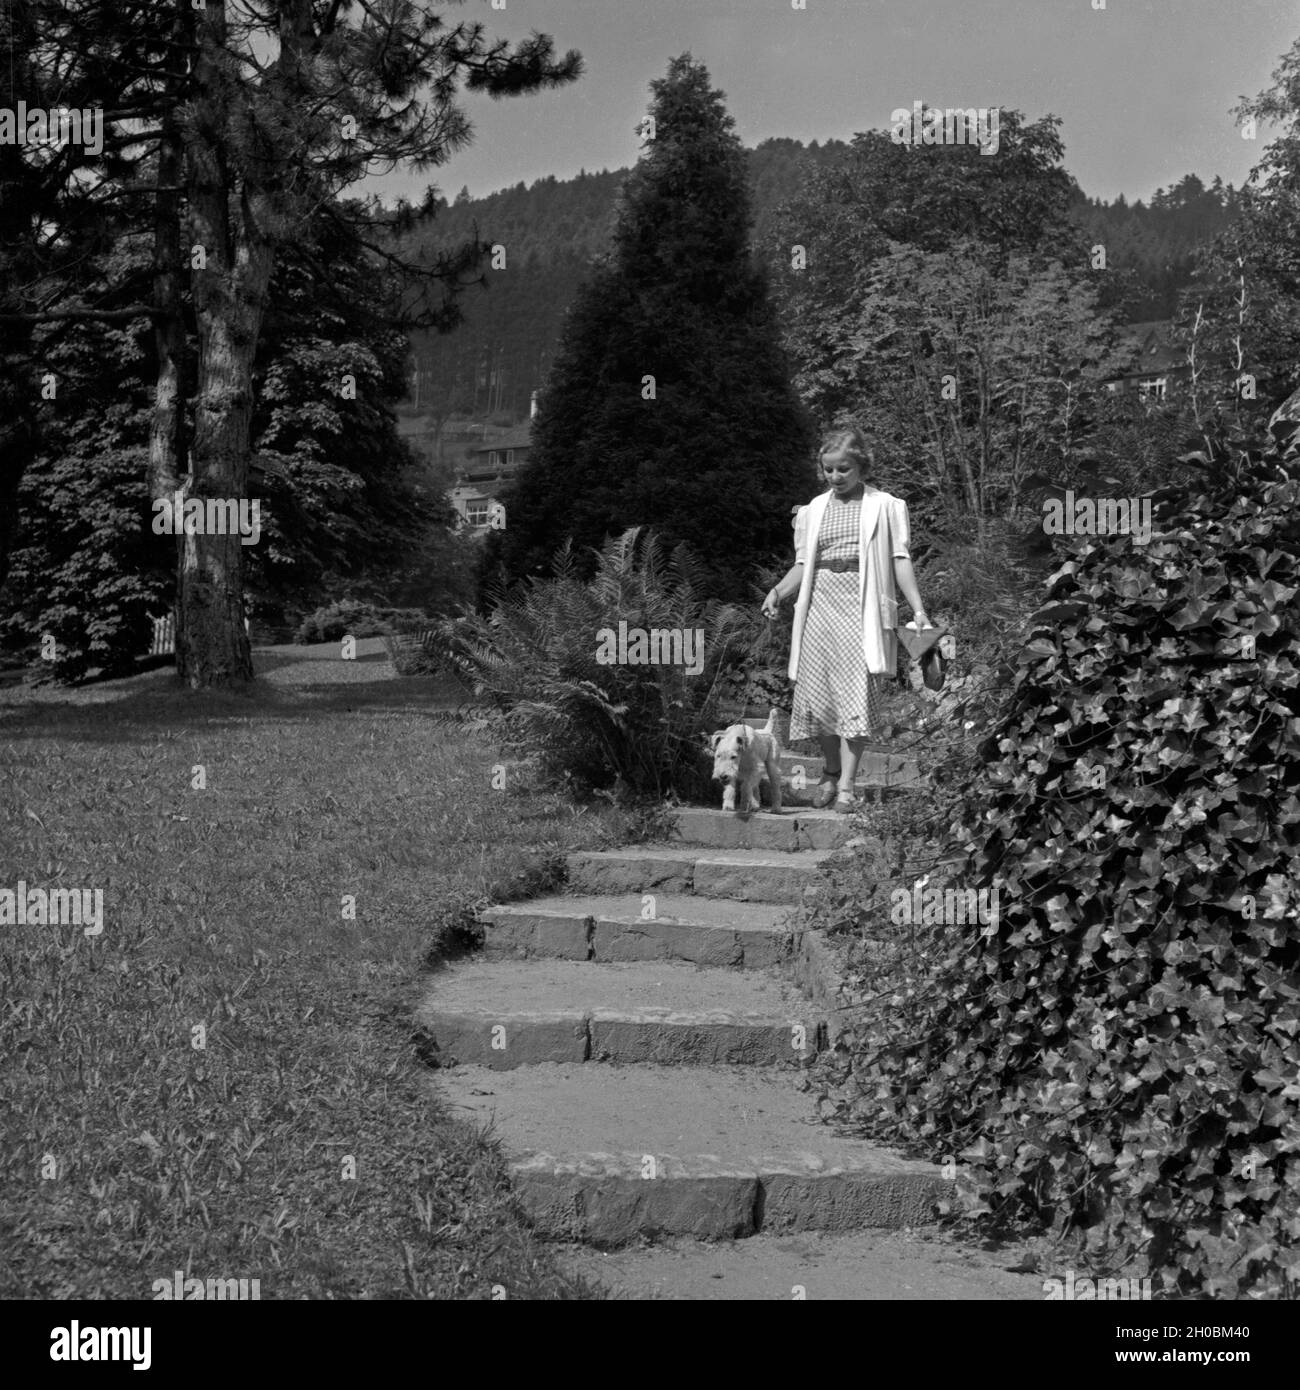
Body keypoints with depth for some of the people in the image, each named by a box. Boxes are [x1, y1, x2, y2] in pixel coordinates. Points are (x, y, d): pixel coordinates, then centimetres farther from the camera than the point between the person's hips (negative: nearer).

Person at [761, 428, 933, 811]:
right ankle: (830, 772, 21)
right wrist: (778, 592, -2)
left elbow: (900, 560, 2)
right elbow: (803, 564, 15)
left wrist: (918, 609, -7)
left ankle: (847, 783, -9)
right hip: (820, 606, 3)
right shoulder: (815, 509, 15)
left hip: (862, 607, -3)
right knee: (818, 692, 2)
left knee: (857, 693, -11)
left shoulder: (885, 507, 6)